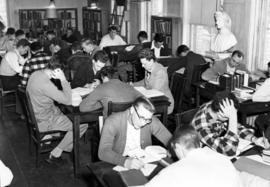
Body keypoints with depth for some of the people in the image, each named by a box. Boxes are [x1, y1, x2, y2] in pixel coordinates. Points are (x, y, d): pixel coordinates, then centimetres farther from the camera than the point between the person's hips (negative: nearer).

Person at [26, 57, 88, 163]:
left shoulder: (36, 74, -1)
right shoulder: (45, 83, -30)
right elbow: (68, 100, -27)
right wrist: (63, 79, -23)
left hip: (36, 114, 10)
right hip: (44, 122, -10)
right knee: (82, 125, -7)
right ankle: (55, 154, 1)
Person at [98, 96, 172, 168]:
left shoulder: (151, 121, -9)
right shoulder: (113, 121, -17)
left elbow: (170, 140, -2)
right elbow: (103, 152, -25)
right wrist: (125, 161, -41)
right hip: (119, 165, -1)